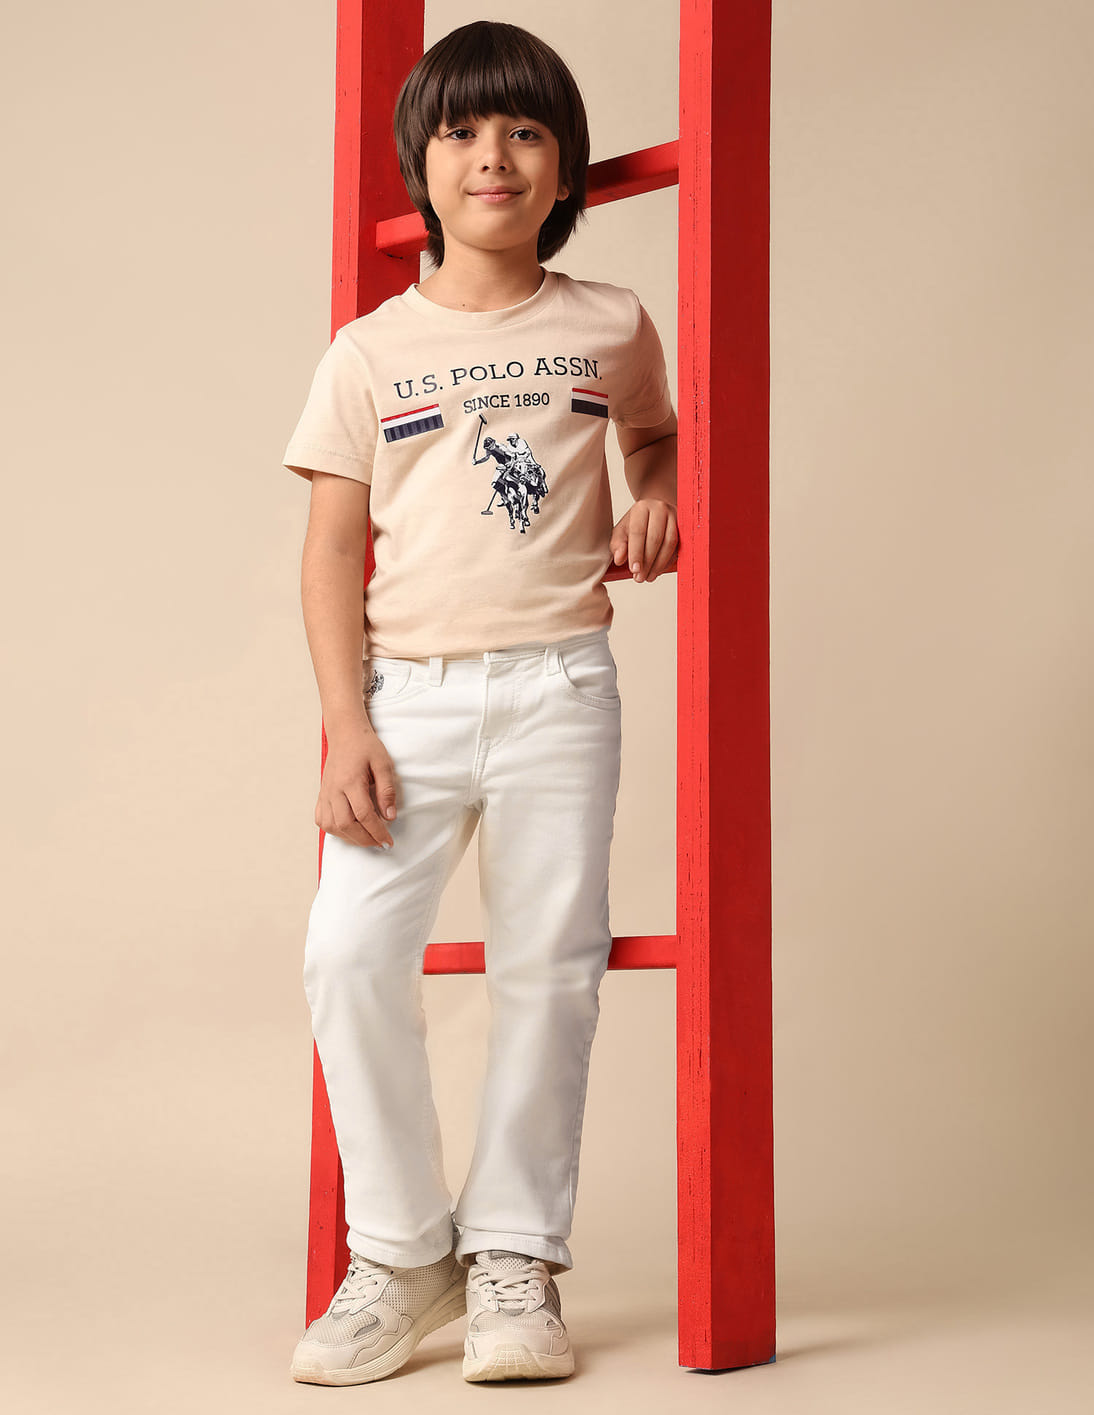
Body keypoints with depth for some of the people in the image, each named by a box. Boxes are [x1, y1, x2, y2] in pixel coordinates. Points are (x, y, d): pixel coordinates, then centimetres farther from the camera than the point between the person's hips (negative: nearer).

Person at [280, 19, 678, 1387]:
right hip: (409, 691, 0)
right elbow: (333, 550, 4)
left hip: (557, 684, 1)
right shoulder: (370, 350, 5)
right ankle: (400, 1250, 4)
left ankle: (514, 1255, 13)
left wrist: (657, 499, 5)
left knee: (550, 965, -2)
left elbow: (659, 431, 29)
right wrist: (345, 729, -6)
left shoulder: (609, 327, 9)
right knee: (349, 952, -13)